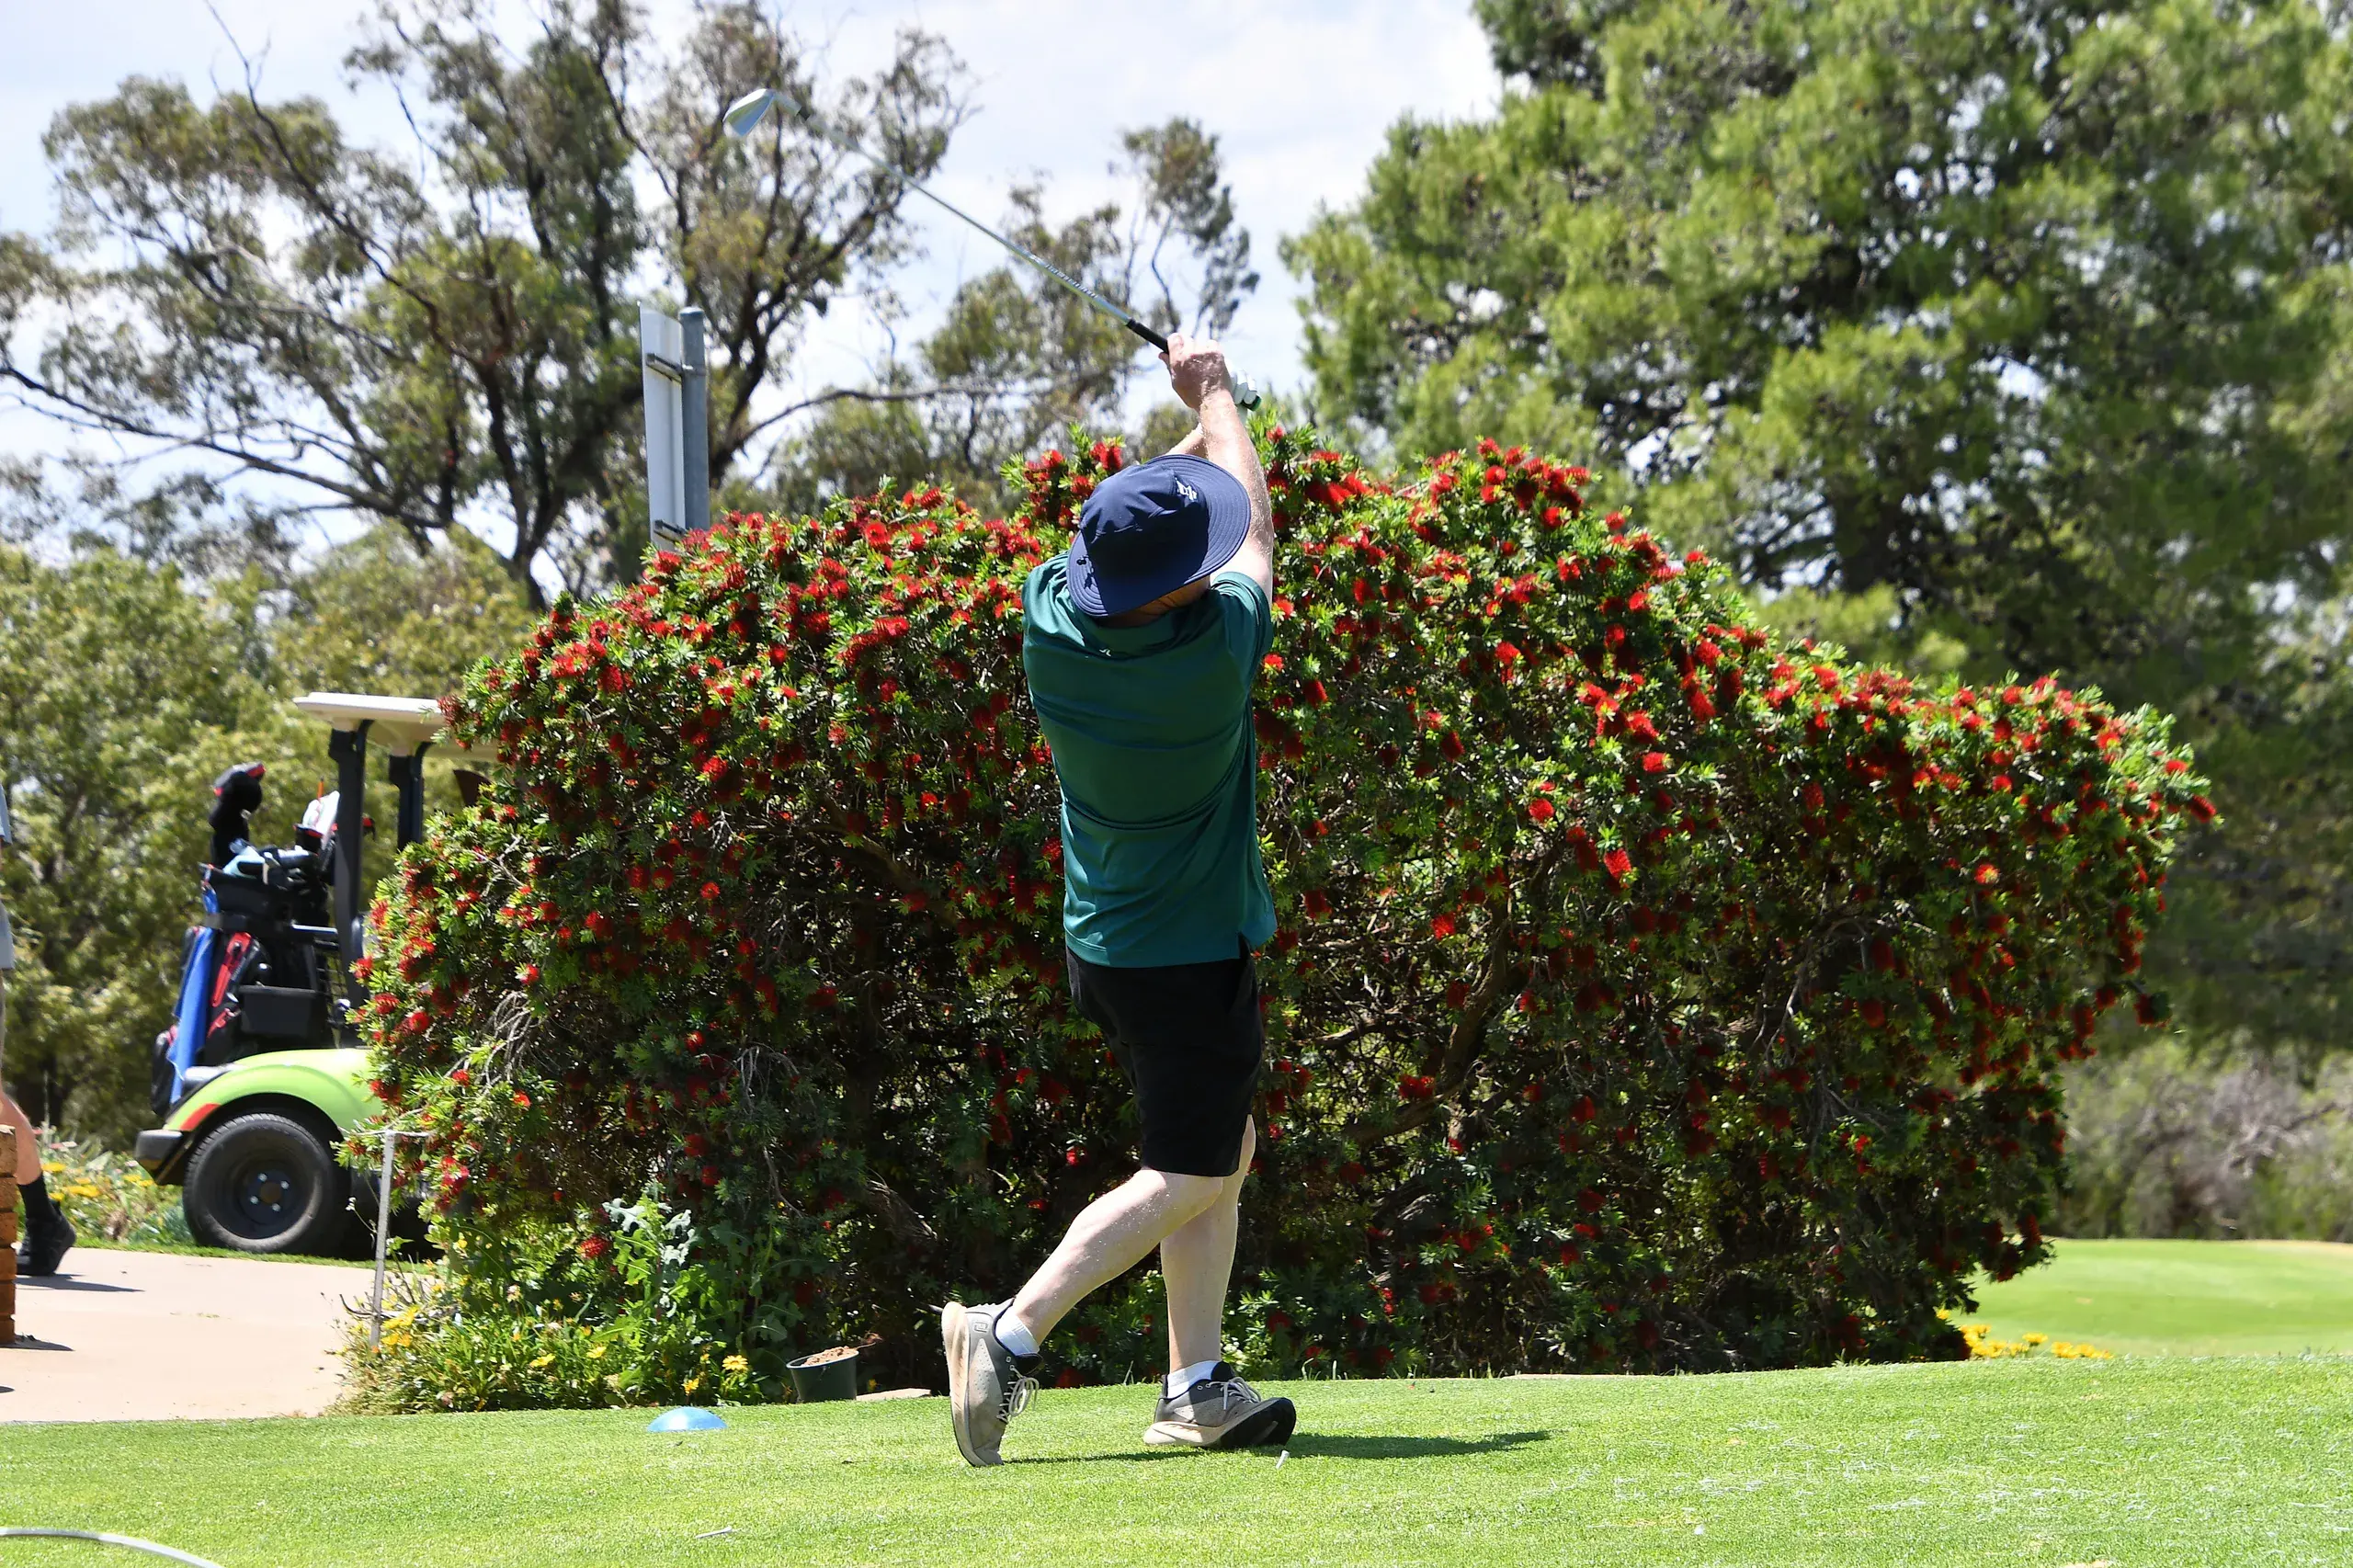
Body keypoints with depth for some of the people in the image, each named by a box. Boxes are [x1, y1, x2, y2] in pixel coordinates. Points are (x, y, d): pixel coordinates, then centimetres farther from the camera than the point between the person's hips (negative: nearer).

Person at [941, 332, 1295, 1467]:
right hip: (1191, 950, -7)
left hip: (1101, 940, 7)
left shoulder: (1051, 620, -12)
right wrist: (1215, 396, 10)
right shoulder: (1214, 650, -25)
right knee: (1186, 1176, 0)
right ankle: (1013, 1333, -13)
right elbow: (1254, 531, -4)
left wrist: (1199, 420, 20)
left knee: (1225, 1146, 18)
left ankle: (1196, 1388, 16)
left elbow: (1143, 520, 11)